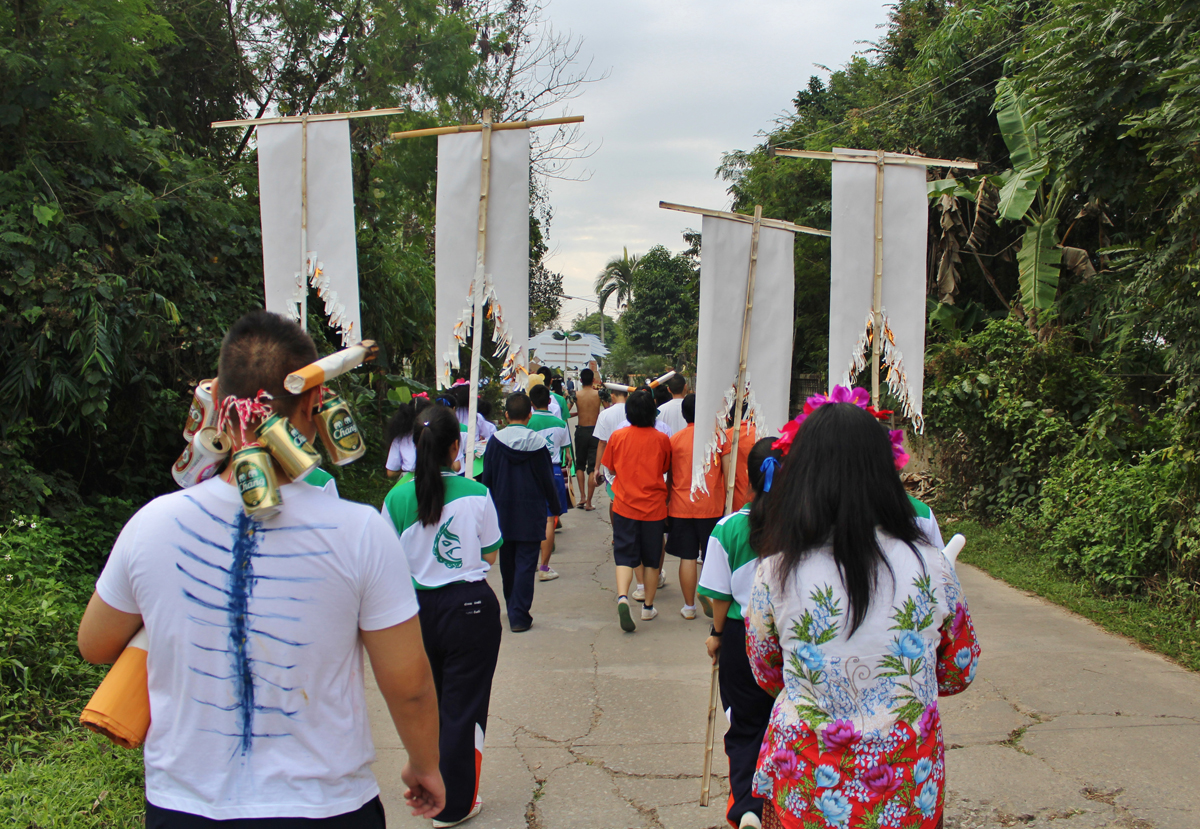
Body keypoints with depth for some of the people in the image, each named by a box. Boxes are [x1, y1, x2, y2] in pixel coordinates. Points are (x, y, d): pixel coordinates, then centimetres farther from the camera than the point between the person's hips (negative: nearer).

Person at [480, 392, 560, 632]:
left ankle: (512, 609, 31)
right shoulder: (537, 443, -11)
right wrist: (554, 505, 11)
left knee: (507, 563, 17)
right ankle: (519, 616, -3)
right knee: (525, 564, 0)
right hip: (531, 513, -2)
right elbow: (547, 479, -5)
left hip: (503, 512, 2)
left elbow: (487, 479, -1)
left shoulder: (495, 441, -7)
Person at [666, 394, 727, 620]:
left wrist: (667, 504, 17)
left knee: (687, 558, 5)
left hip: (681, 507, 1)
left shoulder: (675, 439, 0)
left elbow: (669, 476, 6)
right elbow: (727, 472, -2)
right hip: (712, 506, -1)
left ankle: (689, 607, 12)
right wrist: (727, 502, 6)